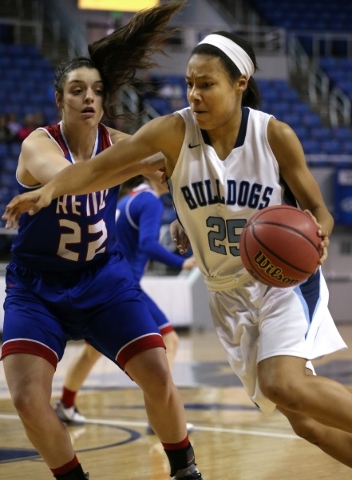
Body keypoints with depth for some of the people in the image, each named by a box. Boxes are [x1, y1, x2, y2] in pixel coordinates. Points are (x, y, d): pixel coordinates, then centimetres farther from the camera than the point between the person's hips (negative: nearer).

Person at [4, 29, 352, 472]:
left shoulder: (275, 135, -14)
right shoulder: (174, 131, -11)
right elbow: (99, 166, -17)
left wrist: (316, 235, -27)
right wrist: (48, 189, -35)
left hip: (284, 277, -3)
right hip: (228, 292, 4)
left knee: (284, 384, -29)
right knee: (303, 420, 5)